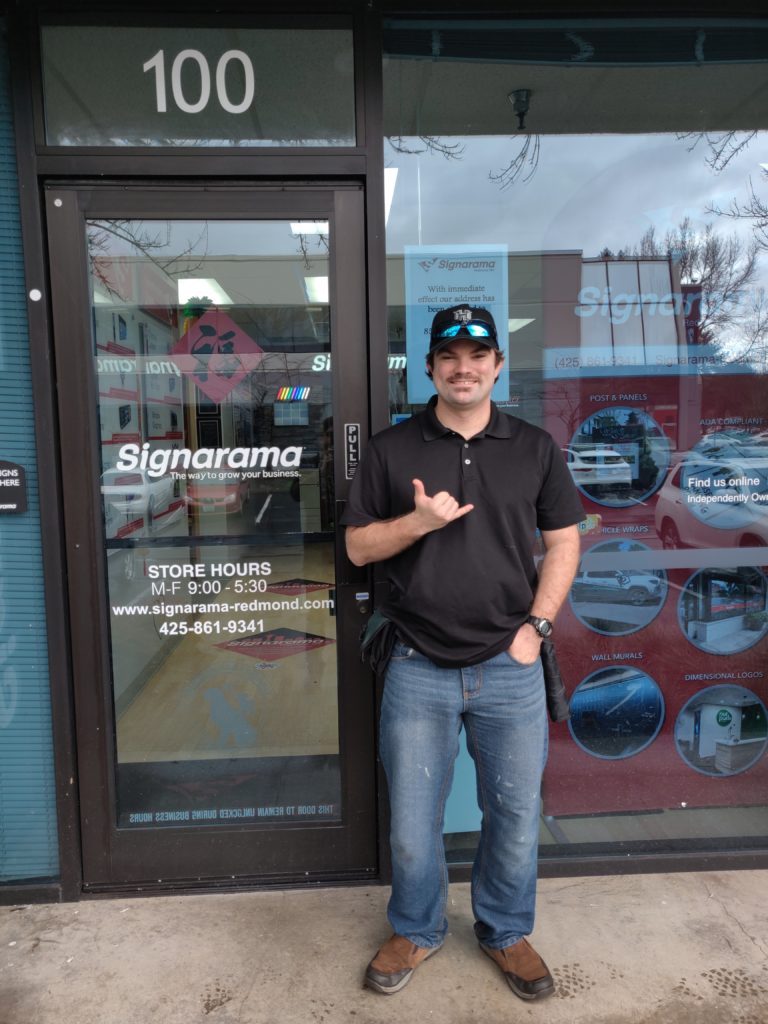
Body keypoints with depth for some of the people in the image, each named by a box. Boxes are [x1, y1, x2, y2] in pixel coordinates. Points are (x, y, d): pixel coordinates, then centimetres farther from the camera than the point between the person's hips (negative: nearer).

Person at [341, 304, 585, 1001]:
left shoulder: (535, 448, 4)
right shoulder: (391, 450, 2)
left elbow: (564, 542, 6)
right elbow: (358, 546, 2)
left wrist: (537, 625, -3)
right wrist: (417, 521, -16)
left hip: (510, 668, 1)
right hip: (420, 669, 0)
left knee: (516, 812, 14)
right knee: (412, 818, 13)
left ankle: (506, 932, 41)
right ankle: (416, 931, 40)